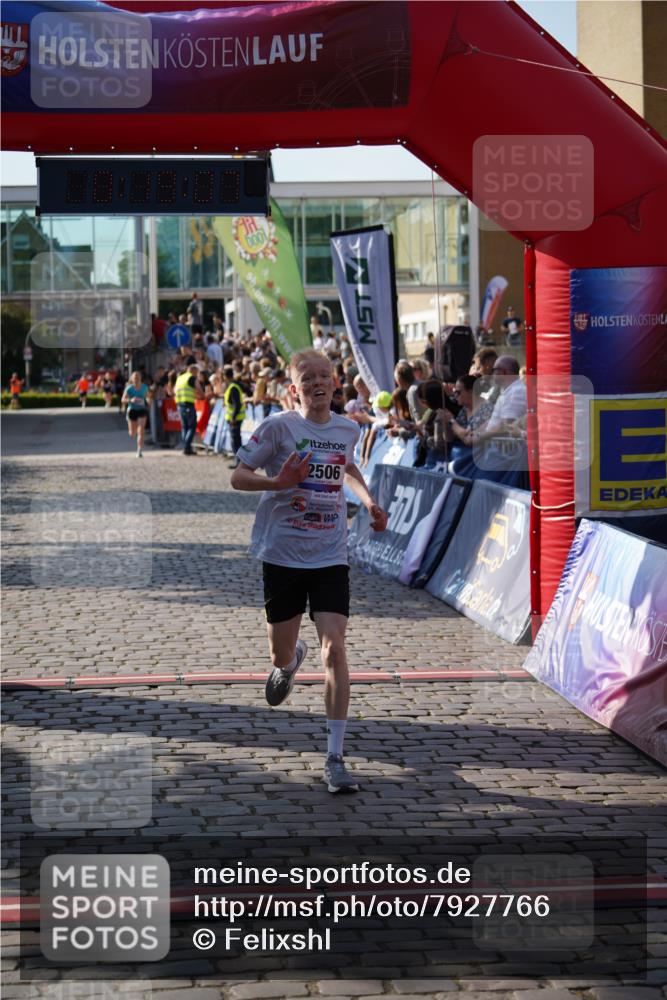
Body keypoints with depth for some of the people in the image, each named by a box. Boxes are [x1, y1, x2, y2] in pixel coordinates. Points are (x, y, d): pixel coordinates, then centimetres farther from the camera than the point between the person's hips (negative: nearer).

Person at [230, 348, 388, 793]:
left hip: (331, 556, 1)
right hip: (282, 554, -1)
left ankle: (335, 758, -9)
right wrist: (278, 482, -24)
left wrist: (369, 501, 12)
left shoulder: (348, 429, 6)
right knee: (280, 654, 9)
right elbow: (238, 476, -6)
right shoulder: (278, 426, -7)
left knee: (334, 648, -13)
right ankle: (291, 660, 51)